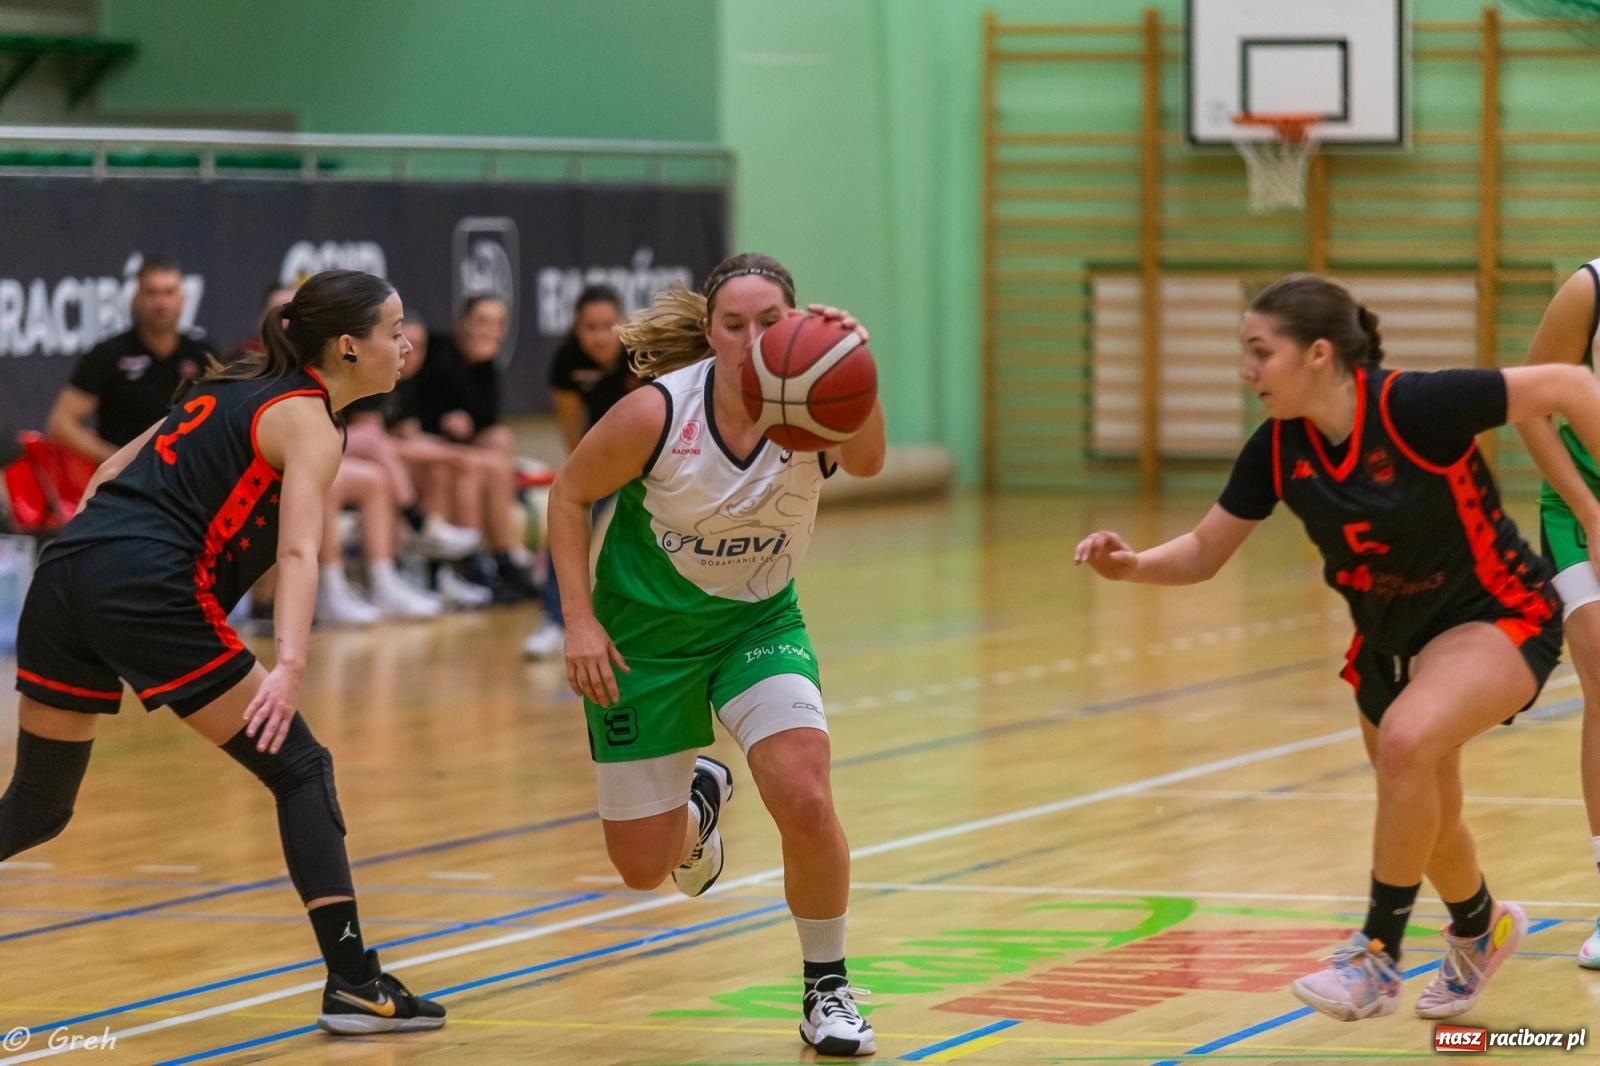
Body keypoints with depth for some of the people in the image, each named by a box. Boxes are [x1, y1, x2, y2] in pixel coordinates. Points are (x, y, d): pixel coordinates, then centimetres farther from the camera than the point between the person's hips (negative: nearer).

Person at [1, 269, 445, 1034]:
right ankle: (353, 984, -5)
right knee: (300, 769, 0)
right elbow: (298, 553, -18)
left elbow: (115, 472, 27)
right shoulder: (308, 425, -1)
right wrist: (289, 666, -30)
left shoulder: (240, 387, 23)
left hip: (68, 571, 8)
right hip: (148, 590, -8)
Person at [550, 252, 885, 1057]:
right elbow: (570, 494, -8)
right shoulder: (658, 411, -23)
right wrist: (579, 620, -16)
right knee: (643, 867, 6)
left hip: (758, 622, 0)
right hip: (645, 629, 0)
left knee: (805, 802, -23)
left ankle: (827, 989, 1)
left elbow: (866, 463, -44)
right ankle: (698, 798, 46)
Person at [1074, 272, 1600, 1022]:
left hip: (1497, 618, -7)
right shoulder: (1278, 450, -12)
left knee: (1407, 738, -33)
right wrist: (1131, 566, -23)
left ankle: (1378, 958, -20)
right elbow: (1203, 552, -3)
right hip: (1391, 639, 7)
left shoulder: (1415, 407, -29)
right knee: (1423, 820, 21)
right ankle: (1480, 929, 56)